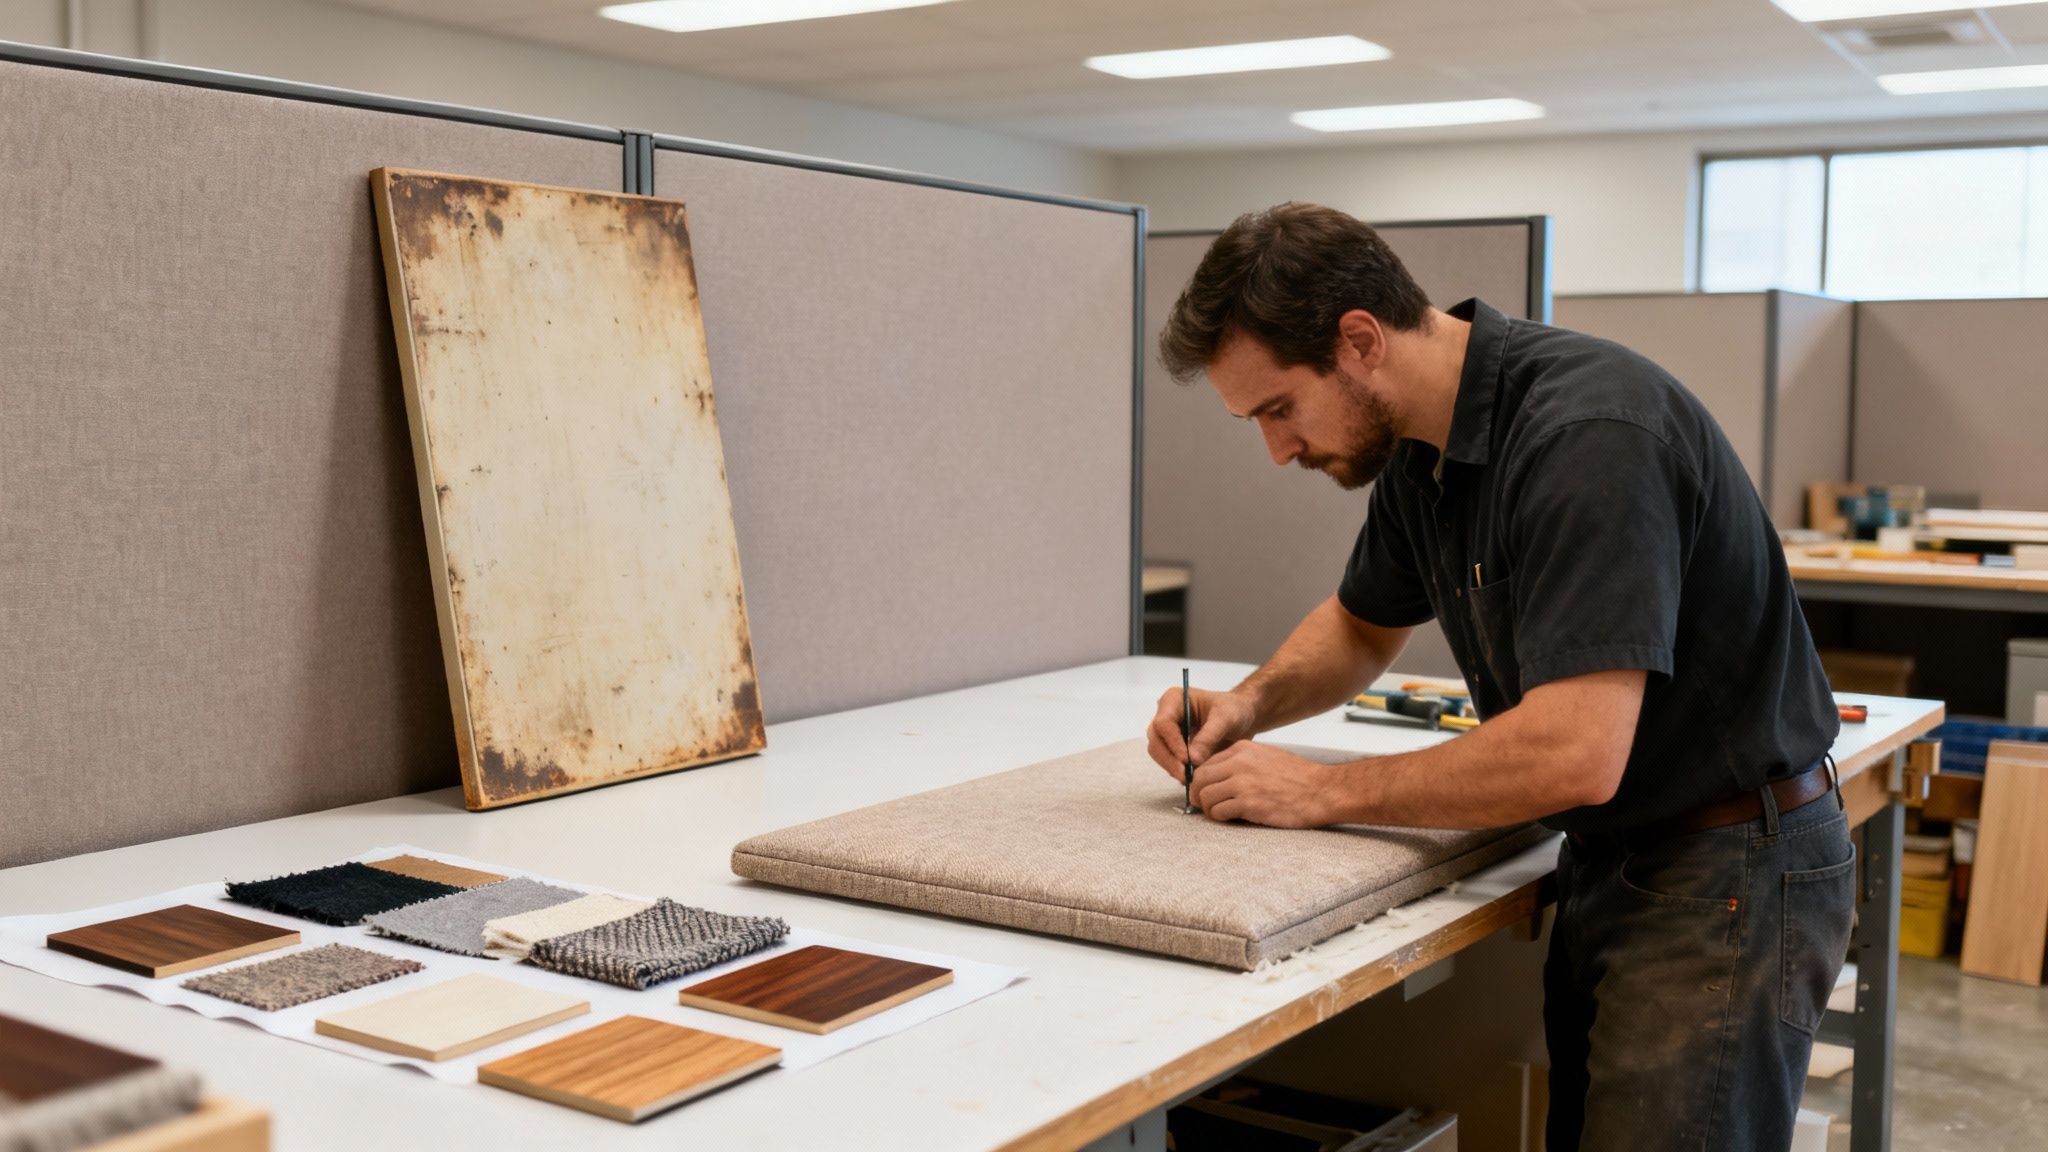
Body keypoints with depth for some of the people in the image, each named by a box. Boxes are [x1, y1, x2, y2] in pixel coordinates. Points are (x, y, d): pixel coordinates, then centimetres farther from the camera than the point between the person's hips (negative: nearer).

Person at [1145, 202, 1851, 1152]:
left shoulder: (1585, 432, -26)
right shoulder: (1420, 448, 3)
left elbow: (1576, 754, -32)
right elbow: (1362, 625, 21)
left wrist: (1322, 792, -22)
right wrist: (1253, 702, 1)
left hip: (1730, 873, -9)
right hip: (1609, 862, 9)